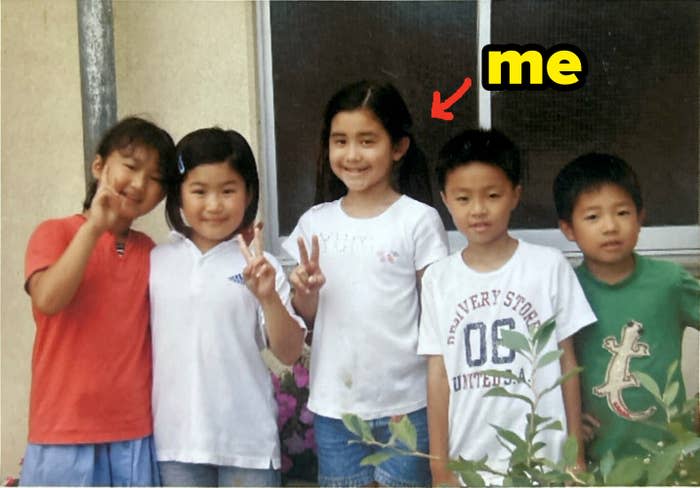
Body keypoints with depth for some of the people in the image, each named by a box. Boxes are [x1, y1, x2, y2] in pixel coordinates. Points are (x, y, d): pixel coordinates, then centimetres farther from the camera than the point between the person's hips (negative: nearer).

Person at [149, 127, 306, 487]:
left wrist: (268, 298, -21)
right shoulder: (155, 262, 2)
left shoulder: (259, 266, -5)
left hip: (246, 440, -2)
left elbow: (289, 353, -5)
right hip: (176, 439, 2)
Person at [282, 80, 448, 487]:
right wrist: (305, 291, -12)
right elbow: (309, 317, 10)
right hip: (333, 405, 4)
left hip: (405, 404, -3)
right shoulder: (315, 223, 3)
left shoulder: (419, 220, -8)